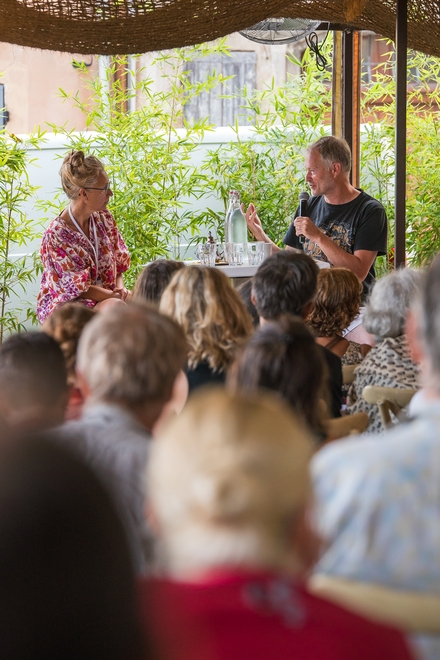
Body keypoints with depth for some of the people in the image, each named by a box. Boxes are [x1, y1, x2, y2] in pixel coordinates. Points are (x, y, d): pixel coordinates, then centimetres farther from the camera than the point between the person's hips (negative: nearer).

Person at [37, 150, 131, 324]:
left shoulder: (104, 218, 0)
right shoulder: (55, 236, -20)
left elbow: (118, 261, 9)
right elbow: (77, 288, -16)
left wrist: (120, 288, -10)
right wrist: (114, 296, -19)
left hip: (106, 297, 6)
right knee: (113, 306, -33)